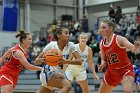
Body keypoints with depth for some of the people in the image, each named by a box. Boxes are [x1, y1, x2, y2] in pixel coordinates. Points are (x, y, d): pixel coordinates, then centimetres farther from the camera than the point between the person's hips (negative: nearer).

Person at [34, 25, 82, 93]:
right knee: (67, 85, -29)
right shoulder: (51, 45, -12)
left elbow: (79, 61, -15)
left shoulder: (70, 45, -5)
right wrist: (43, 59, -31)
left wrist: (66, 61, -32)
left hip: (58, 75, 5)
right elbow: (36, 61, -9)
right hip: (48, 74, -5)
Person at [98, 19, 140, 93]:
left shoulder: (119, 39, -17)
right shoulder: (102, 44, 1)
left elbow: (133, 49, -31)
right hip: (111, 72, 7)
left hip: (125, 70, -7)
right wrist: (102, 65, -8)